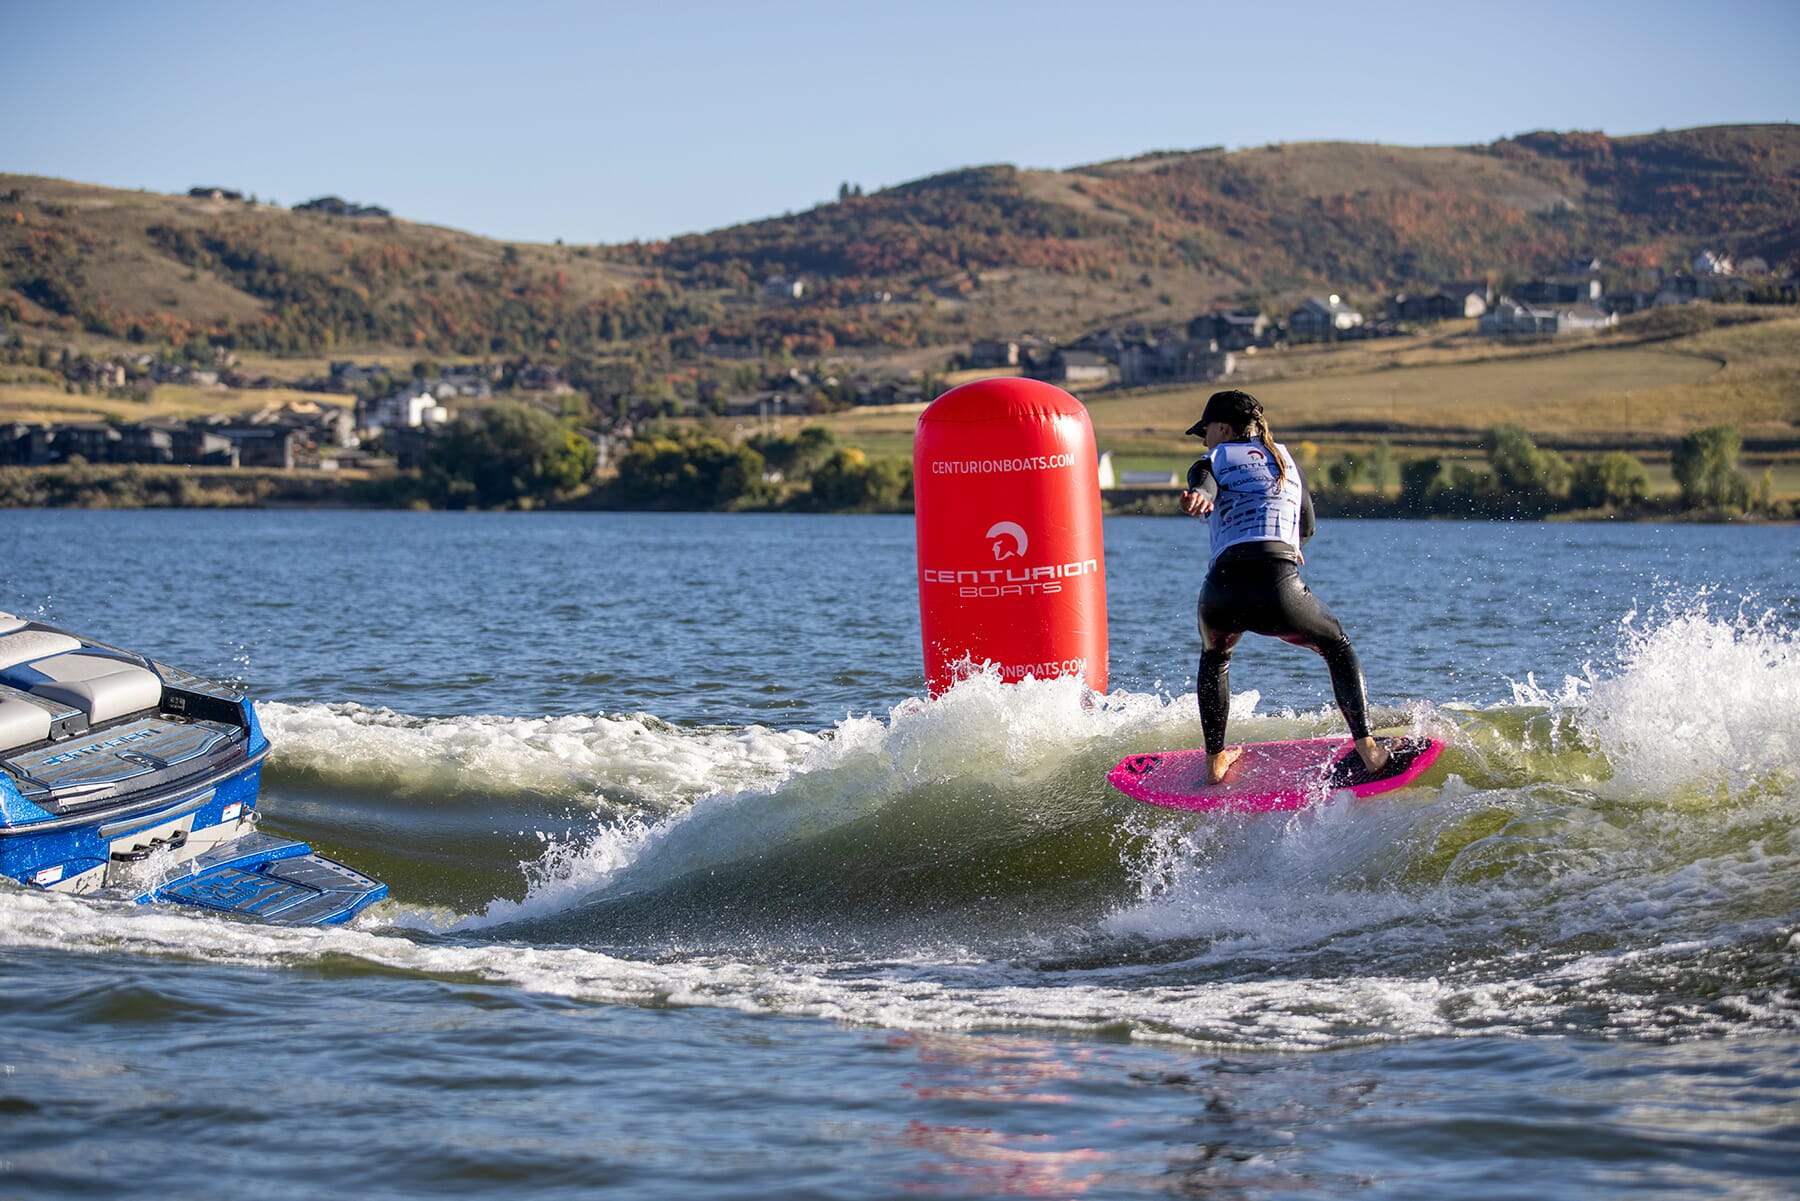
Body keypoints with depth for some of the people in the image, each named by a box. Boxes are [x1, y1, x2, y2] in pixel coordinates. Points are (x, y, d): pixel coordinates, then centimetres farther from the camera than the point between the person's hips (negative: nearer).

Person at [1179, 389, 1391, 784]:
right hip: (1279, 589, 0)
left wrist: (1197, 500, -32)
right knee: (1338, 647, 27)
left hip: (1222, 593, 0)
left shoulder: (1212, 462, 16)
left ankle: (1215, 762, 32)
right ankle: (1367, 748, 11)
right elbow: (1307, 527, 35)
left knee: (1214, 657, 34)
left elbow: (1202, 487, -10)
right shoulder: (1284, 457, 26)